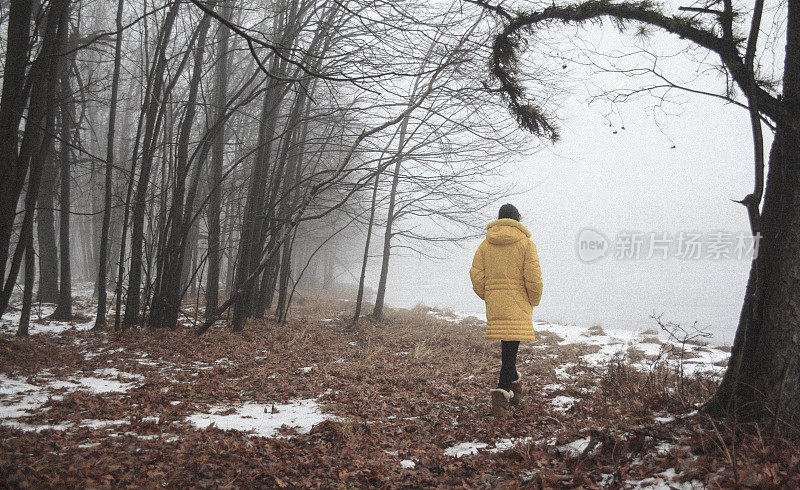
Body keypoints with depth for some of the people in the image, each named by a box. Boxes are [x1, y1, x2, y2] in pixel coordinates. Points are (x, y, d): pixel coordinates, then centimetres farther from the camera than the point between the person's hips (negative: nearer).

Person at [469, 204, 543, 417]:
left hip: (494, 304, 4)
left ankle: (515, 384, 30)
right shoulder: (525, 243, -2)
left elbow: (476, 276, 3)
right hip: (518, 303, -4)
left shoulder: (486, 244, 8)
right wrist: (534, 301, 7)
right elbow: (533, 277, -8)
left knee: (507, 345, 18)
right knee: (511, 345, -6)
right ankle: (502, 393, -17)